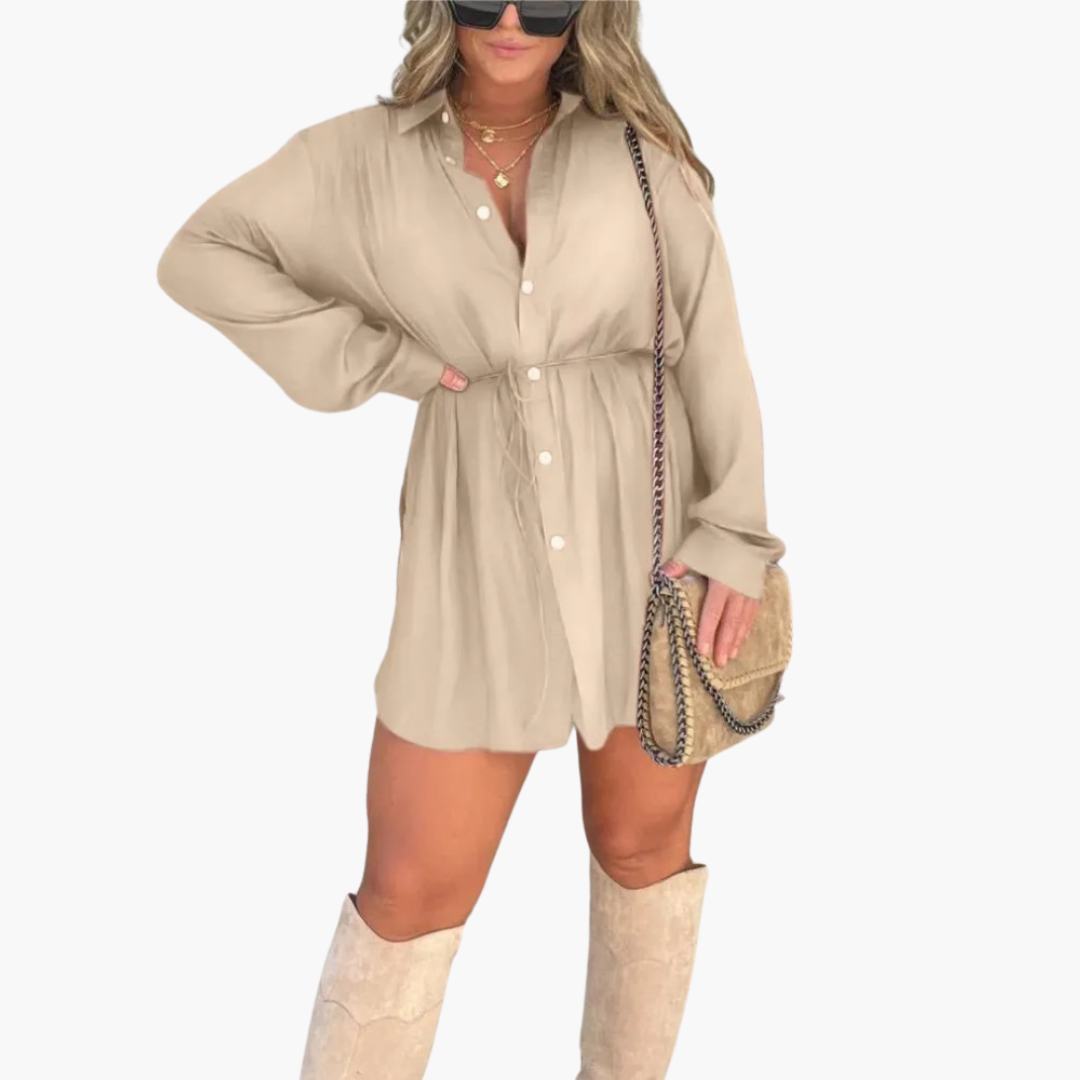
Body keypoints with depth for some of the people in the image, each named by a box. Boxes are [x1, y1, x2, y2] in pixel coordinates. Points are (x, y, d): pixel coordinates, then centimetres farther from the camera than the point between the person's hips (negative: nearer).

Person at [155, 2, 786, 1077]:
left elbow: (712, 347, 1)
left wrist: (737, 534, -6)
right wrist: (375, 360, -4)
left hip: (652, 543, 1)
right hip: (481, 557, 0)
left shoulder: (638, 151, 1)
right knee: (412, 892, 2)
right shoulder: (366, 154, 2)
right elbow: (199, 256, 6)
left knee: (643, 848, 15)